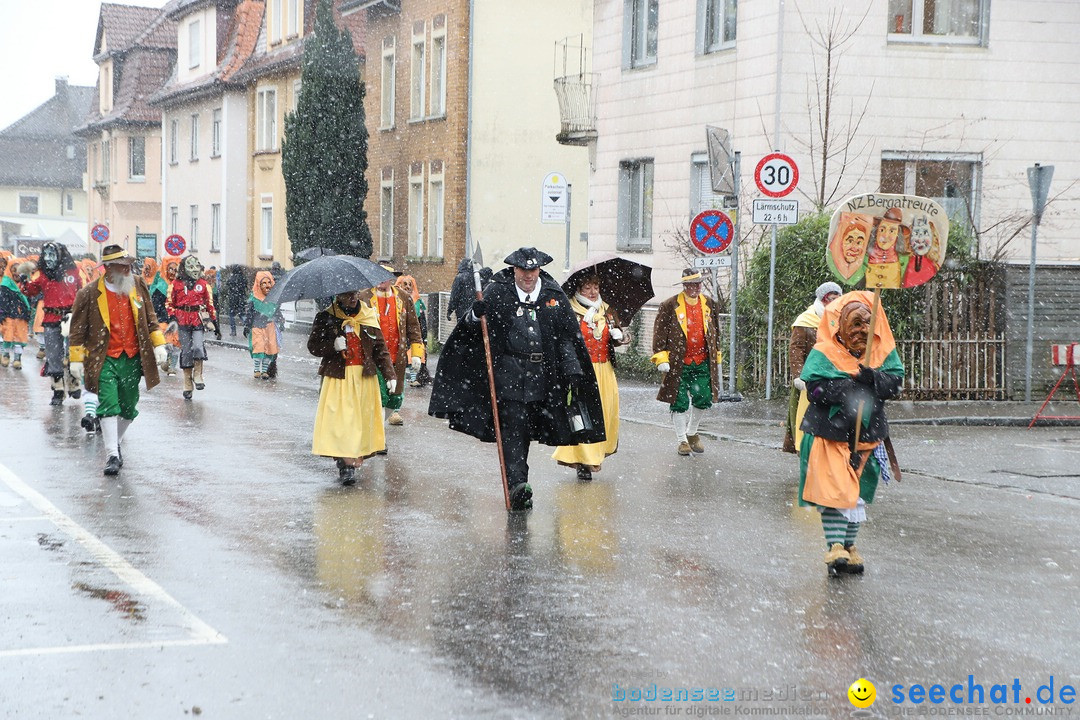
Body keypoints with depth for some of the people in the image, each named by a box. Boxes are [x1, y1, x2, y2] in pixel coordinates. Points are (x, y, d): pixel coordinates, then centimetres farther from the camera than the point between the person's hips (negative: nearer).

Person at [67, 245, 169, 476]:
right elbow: (78, 329, -1)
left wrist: (159, 345, 8)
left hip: (133, 359, 4)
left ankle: (115, 442, 31)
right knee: (108, 405, -12)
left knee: (128, 408, 8)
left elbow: (150, 318, 14)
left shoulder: (138, 286, 4)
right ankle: (112, 456, -9)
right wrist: (76, 359, -2)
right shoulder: (90, 294, -7)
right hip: (104, 359, -4)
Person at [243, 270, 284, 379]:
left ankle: (264, 370, 11)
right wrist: (246, 327, 2)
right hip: (257, 326, -3)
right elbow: (248, 314, 2)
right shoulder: (254, 299, -3)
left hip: (270, 327, 3)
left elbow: (278, 312, 20)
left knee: (270, 348, -1)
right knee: (258, 346, -15)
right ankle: (257, 370, -4)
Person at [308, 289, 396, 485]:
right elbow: (313, 346, 3)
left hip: (365, 376, 3)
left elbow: (380, 348, 10)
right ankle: (345, 463, -17)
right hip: (338, 378, -3)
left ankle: (355, 459, 6)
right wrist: (333, 345, -16)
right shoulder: (326, 318, 2)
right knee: (341, 419, -12)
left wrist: (389, 374, 2)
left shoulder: (369, 316, 9)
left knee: (362, 419, 0)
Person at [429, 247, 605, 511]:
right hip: (509, 372, -3)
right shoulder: (497, 292, -1)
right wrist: (476, 315, -23)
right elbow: (471, 330, 1)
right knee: (513, 425, -13)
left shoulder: (554, 294, 7)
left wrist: (574, 371, 4)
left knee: (528, 428, 8)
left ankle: (519, 490, 18)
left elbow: (568, 336, 11)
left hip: (543, 375, 3)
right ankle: (516, 482, -18)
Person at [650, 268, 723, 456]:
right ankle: (682, 441, 12)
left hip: (703, 363, 4)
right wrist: (661, 357, -12)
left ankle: (692, 433, 25)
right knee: (679, 403, 0)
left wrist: (716, 356, 21)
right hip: (678, 364, -4)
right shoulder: (670, 306, -5)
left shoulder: (708, 305, 10)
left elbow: (715, 332, 21)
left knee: (704, 399, 1)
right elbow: (660, 333, -5)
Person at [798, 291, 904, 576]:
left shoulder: (883, 351, 5)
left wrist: (874, 378, -22)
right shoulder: (823, 353, -9)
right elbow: (816, 389, -18)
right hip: (830, 433, -5)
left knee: (858, 492, 11)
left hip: (866, 435, 5)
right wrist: (854, 384, -23)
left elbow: (896, 382, -2)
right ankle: (834, 546, -7)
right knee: (834, 489, -12)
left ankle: (849, 545, 22)